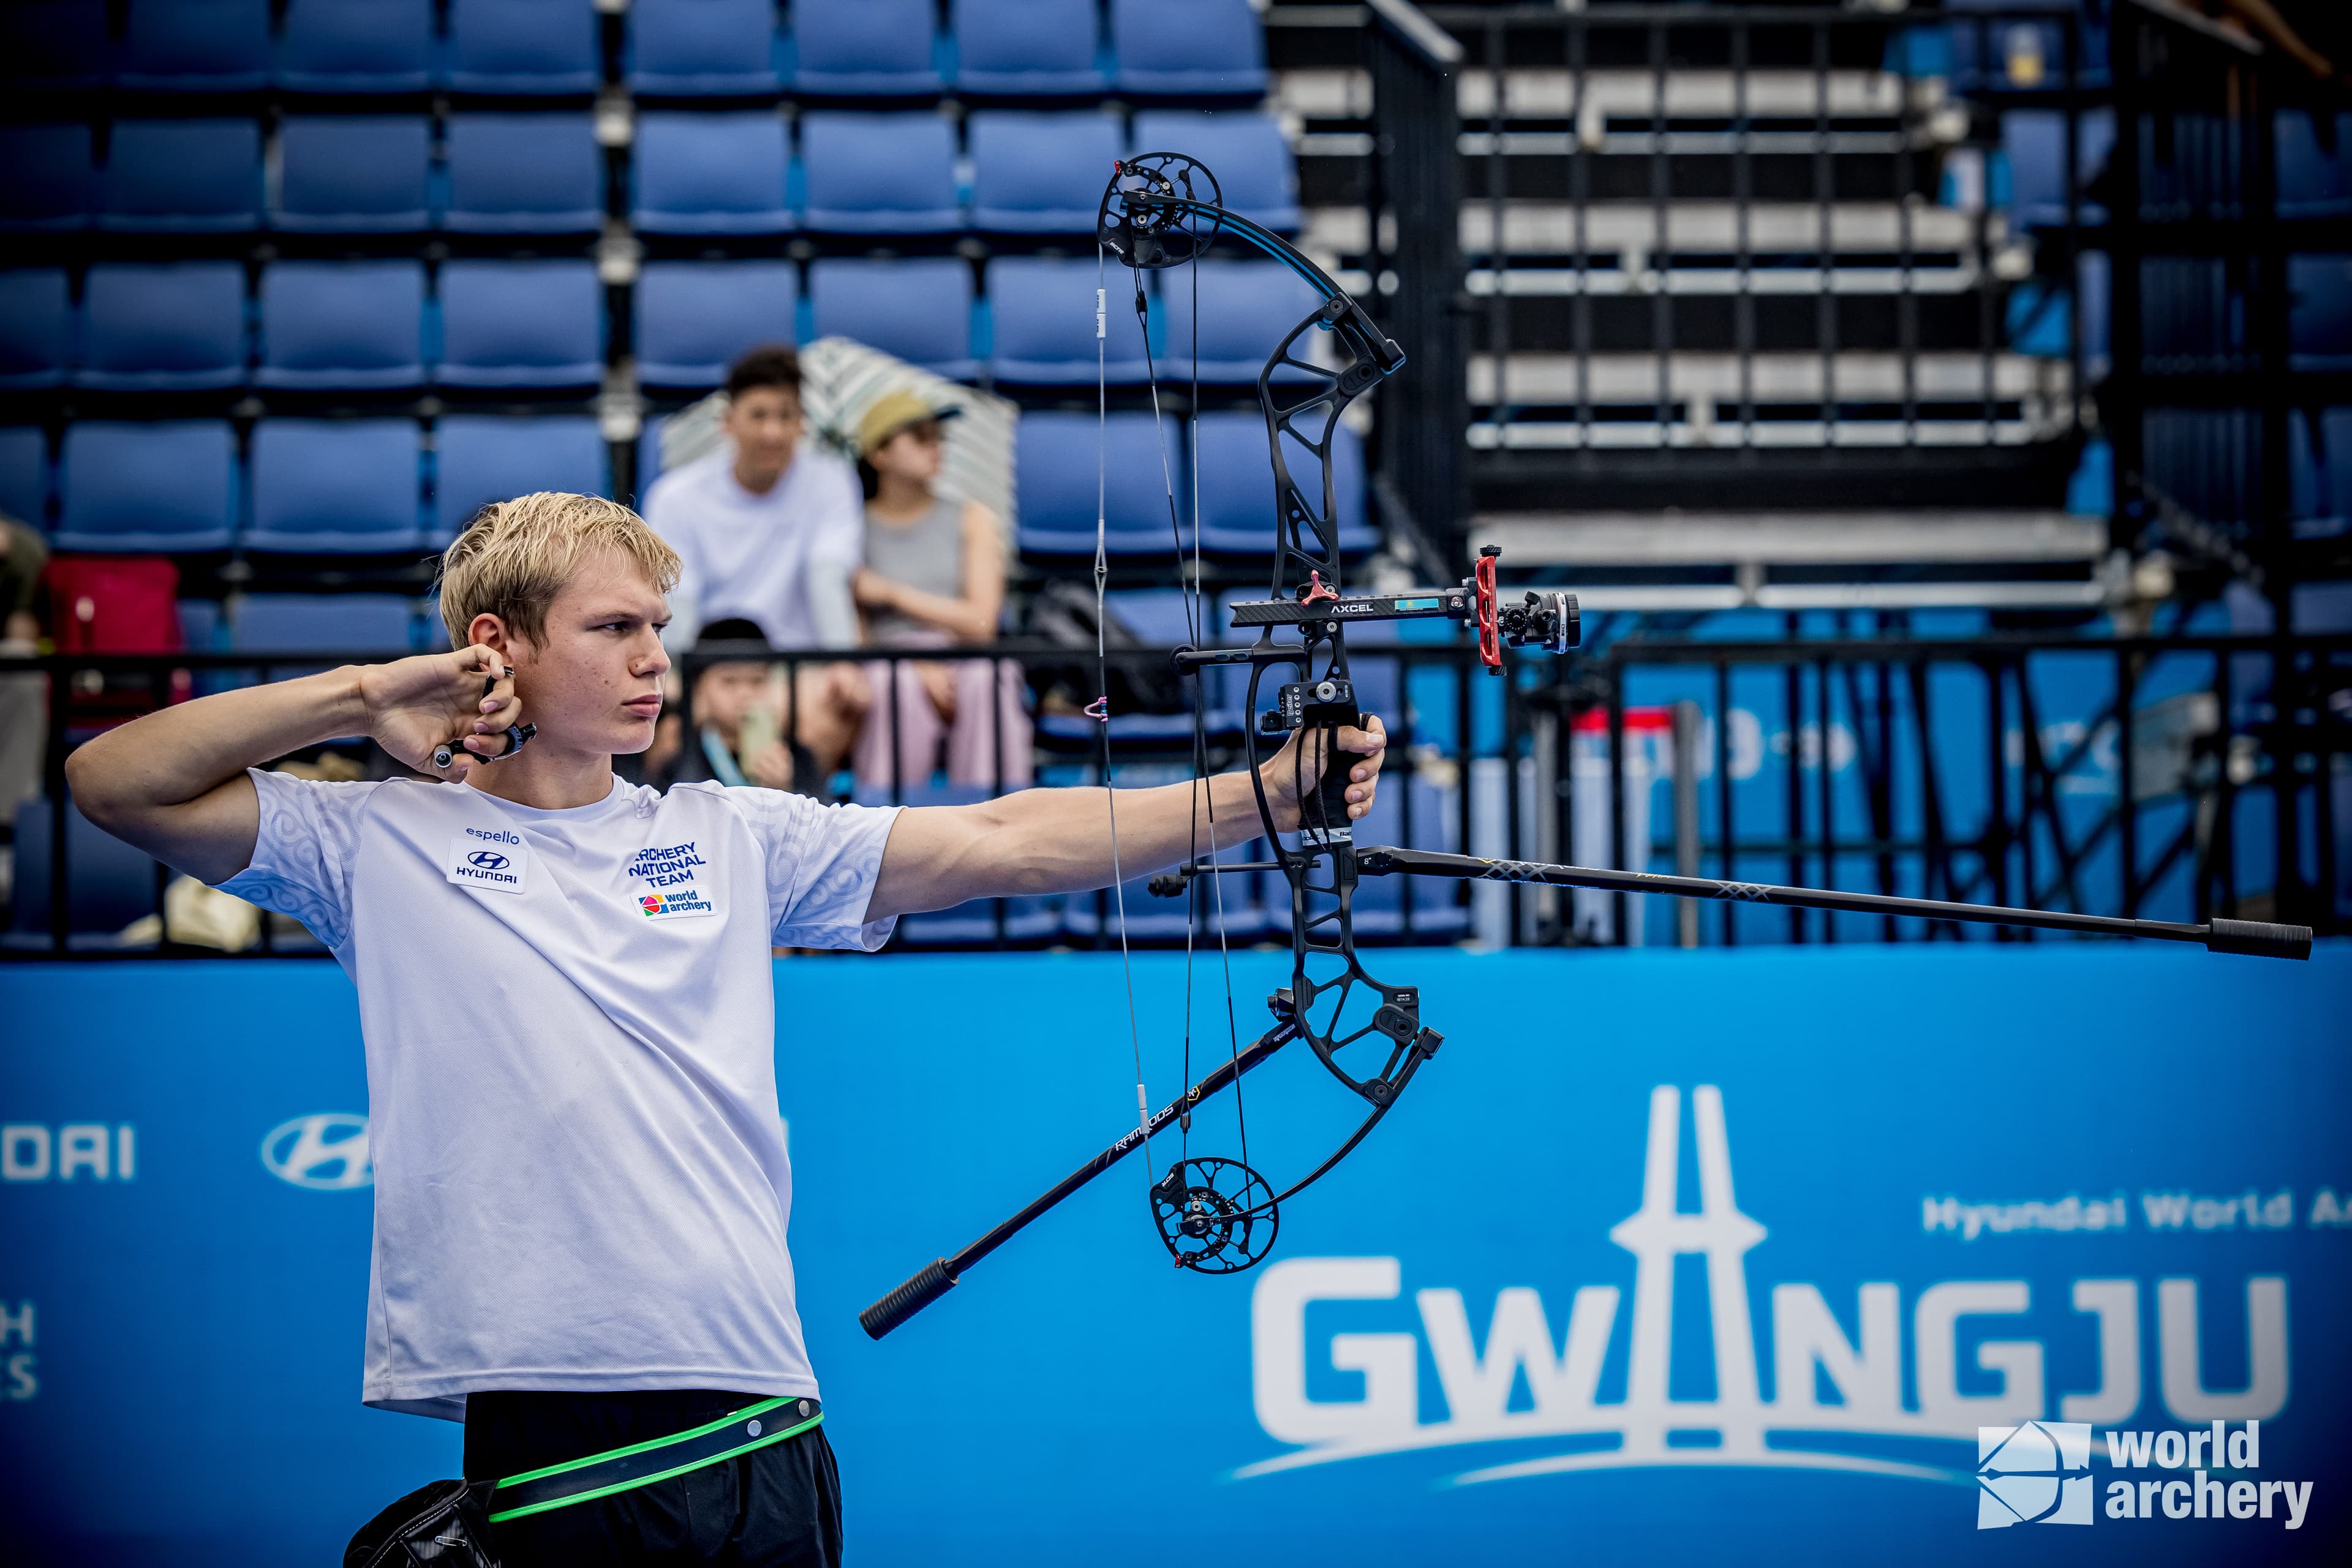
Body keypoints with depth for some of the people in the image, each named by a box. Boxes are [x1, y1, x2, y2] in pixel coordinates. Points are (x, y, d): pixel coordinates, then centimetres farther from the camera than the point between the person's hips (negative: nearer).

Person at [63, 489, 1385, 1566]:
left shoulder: (733, 839, 13)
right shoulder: (384, 842, 6)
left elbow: (1004, 842, 7)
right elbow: (117, 783, 0)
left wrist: (1265, 795, -3)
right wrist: (361, 698, -3)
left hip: (751, 1426, 3)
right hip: (532, 1423, -3)